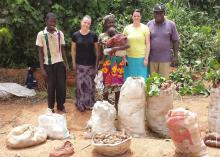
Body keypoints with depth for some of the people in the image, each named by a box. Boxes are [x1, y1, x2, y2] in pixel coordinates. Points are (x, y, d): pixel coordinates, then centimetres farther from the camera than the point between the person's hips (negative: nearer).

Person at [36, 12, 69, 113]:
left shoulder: (60, 33, 1)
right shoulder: (41, 34, -7)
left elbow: (62, 50, 8)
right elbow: (40, 52, -5)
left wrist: (66, 63, 3)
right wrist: (42, 68, -9)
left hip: (60, 63, 3)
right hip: (48, 64, -2)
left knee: (61, 85, 5)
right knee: (51, 86, 4)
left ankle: (61, 105, 22)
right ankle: (51, 107, 20)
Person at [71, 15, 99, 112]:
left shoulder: (93, 35, -2)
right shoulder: (75, 35, -3)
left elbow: (96, 49, 4)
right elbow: (73, 50, 5)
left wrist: (97, 62, 3)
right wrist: (73, 63, 4)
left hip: (91, 64, 1)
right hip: (80, 64, 0)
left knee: (90, 84, 7)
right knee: (80, 83, 2)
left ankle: (90, 103, 21)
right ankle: (80, 104, 14)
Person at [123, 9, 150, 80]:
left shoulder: (145, 28, 0)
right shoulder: (127, 28, 5)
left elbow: (148, 44, -1)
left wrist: (146, 58, -6)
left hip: (141, 58, -2)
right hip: (129, 58, 2)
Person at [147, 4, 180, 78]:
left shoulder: (171, 24, -1)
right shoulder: (149, 24, 3)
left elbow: (175, 41, 2)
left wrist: (175, 56, -2)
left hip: (165, 59, -1)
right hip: (152, 58, 1)